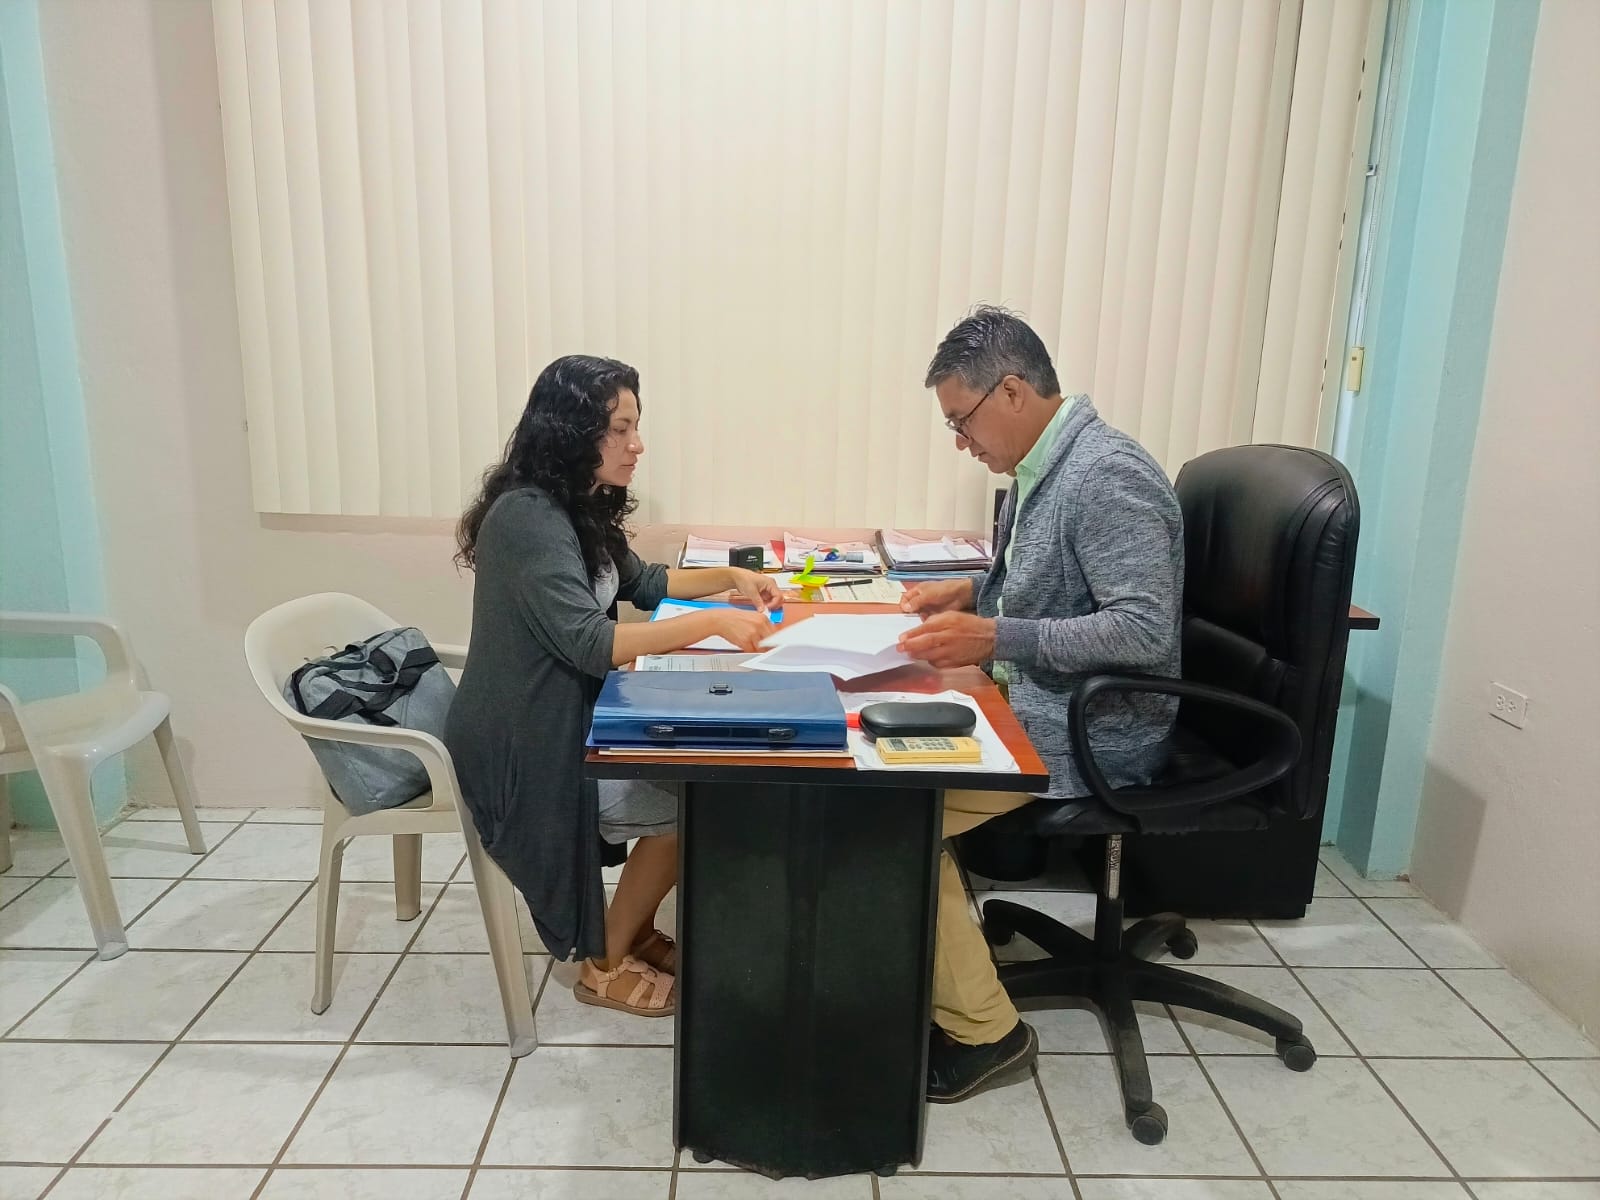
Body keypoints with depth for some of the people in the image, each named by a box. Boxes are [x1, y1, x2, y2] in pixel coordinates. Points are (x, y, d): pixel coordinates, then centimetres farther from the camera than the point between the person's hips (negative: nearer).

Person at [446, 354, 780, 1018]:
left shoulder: (579, 506, 6)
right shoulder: (527, 516, -24)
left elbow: (640, 582, 20)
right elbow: (588, 642, -32)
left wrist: (731, 577, 6)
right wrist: (714, 621, -32)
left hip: (568, 719, 9)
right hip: (525, 746, -9)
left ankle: (635, 931, 19)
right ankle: (606, 964, 9)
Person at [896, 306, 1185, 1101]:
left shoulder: (1107, 476, -21)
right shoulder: (1044, 467, 9)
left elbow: (1143, 630, -28)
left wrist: (995, 638, -29)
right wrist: (973, 591, 6)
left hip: (1091, 731, -10)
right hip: (1034, 698, 10)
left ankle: (980, 1030, -2)